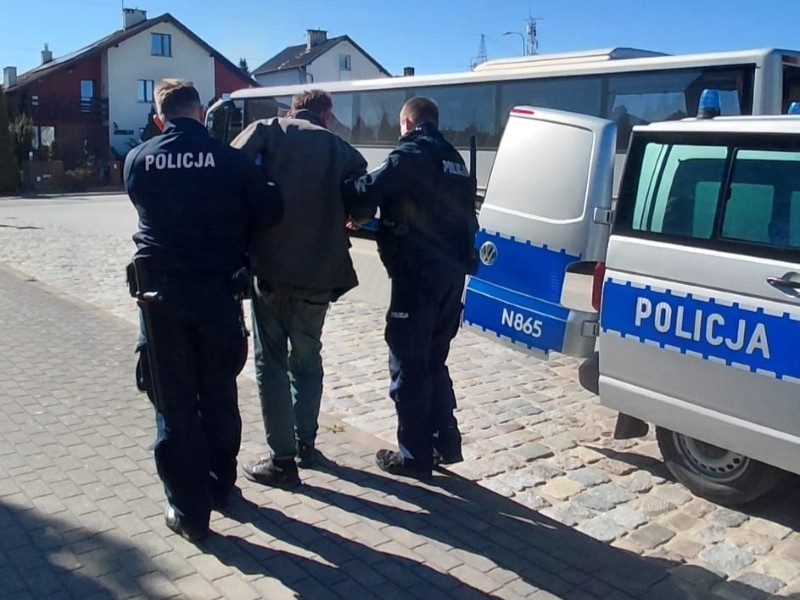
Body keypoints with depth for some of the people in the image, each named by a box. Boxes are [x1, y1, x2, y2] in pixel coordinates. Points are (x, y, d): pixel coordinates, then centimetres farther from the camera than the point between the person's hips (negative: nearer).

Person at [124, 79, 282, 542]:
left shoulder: (138, 160, -1)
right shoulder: (230, 159, -6)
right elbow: (270, 212, -4)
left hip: (161, 294, 0)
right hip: (218, 292, 0)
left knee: (175, 403, 7)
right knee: (219, 395, 17)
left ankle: (189, 510, 13)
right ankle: (220, 486, 32)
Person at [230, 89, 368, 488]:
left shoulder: (267, 130, 5)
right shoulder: (341, 149, 10)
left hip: (271, 266, -2)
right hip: (319, 273, 3)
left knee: (271, 361, 7)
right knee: (306, 358, 20)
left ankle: (283, 461, 8)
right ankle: (305, 444, 30)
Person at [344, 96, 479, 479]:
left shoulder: (411, 154, -8)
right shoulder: (454, 161, 19)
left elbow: (366, 192, -17)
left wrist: (343, 196, 2)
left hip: (418, 275, -8)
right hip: (451, 274, 9)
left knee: (408, 365, 1)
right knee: (433, 361, 19)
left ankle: (414, 455, 8)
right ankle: (445, 442, 24)